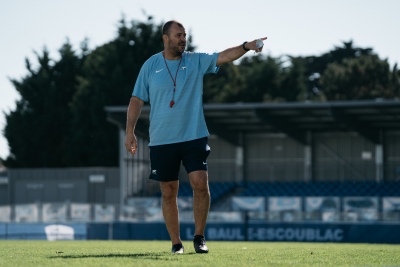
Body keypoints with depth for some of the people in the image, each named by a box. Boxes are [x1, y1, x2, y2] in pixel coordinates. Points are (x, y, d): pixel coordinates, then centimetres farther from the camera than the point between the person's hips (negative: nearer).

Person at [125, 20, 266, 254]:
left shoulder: (196, 61, 4)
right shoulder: (150, 66, 2)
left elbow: (223, 57, -9)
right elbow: (137, 100, 4)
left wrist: (247, 47, -26)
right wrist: (130, 132, -2)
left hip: (194, 137, 0)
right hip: (162, 140, 0)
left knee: (200, 183, -13)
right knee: (169, 192, 3)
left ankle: (199, 237, 2)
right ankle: (176, 242, 13)